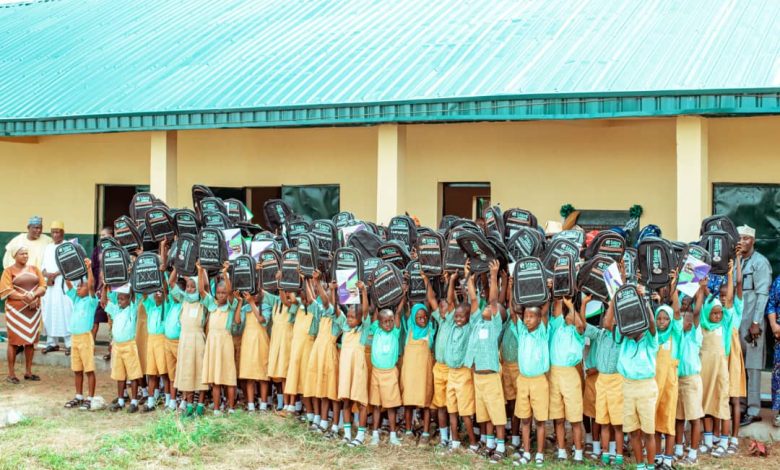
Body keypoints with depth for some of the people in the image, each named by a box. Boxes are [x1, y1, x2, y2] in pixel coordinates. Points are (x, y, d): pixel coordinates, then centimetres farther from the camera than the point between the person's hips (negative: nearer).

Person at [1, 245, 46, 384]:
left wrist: (34, 295, -16)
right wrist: (24, 297, -22)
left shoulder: (34, 269, 10)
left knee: (31, 340, 7)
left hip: (33, 310, 4)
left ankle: (28, 372, 15)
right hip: (16, 310, -4)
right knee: (14, 341, -1)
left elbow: (43, 287, 5)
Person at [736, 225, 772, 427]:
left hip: (751, 321, -6)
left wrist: (756, 323, -17)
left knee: (752, 366, -3)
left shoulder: (760, 262, -6)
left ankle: (753, 411, 1)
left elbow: (762, 294, -12)